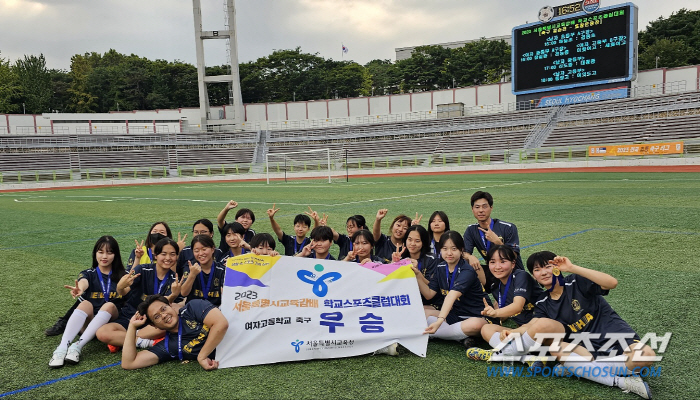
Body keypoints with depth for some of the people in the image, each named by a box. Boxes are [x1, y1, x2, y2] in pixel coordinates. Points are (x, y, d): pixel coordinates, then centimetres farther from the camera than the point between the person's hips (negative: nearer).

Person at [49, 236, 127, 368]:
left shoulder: (122, 275, 9)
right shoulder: (88, 274, 7)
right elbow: (83, 283, -18)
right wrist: (79, 289, -42)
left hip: (112, 318, -1)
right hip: (89, 320, 1)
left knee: (109, 305, -31)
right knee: (85, 304, -28)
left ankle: (78, 346, -40)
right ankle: (62, 348, -41)